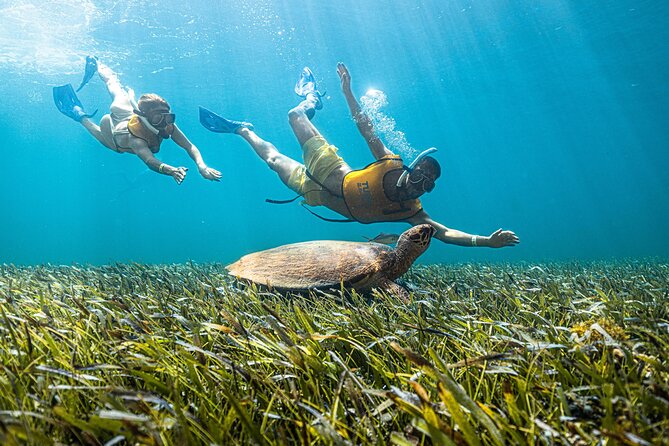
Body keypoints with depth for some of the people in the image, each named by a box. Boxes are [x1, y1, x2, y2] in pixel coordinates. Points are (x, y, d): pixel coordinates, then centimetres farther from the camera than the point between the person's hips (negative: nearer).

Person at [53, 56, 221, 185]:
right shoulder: (136, 140, -52)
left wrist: (202, 166, -67)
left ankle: (97, 66, 52)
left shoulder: (168, 125, -42)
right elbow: (150, 161, -70)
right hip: (113, 125, -4)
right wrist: (171, 170, -91)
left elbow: (190, 146, -48)